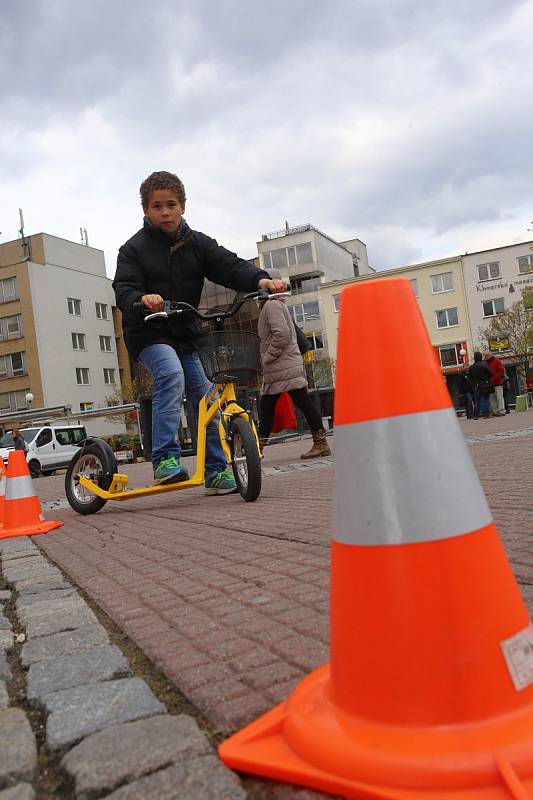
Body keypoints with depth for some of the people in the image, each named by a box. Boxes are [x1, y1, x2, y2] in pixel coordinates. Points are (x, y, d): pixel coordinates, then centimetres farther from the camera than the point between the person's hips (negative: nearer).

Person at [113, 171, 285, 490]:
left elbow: (230, 265, -9)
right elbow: (123, 289, -16)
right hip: (149, 335, -4)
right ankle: (165, 458, -29)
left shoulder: (197, 243, 5)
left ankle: (216, 472, 11)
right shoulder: (135, 248, -3)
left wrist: (260, 279, -29)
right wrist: (141, 299, -40)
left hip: (187, 336, 4)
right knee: (171, 374, -33)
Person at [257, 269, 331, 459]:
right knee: (266, 407, 10)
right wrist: (267, 360, 18)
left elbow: (282, 334, -21)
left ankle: (321, 443, -4)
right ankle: (258, 448, 15)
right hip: (275, 370, 11)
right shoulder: (275, 305, 23)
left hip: (285, 368, -11)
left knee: (304, 403, -7)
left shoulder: (272, 305, -8)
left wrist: (268, 357, -14)